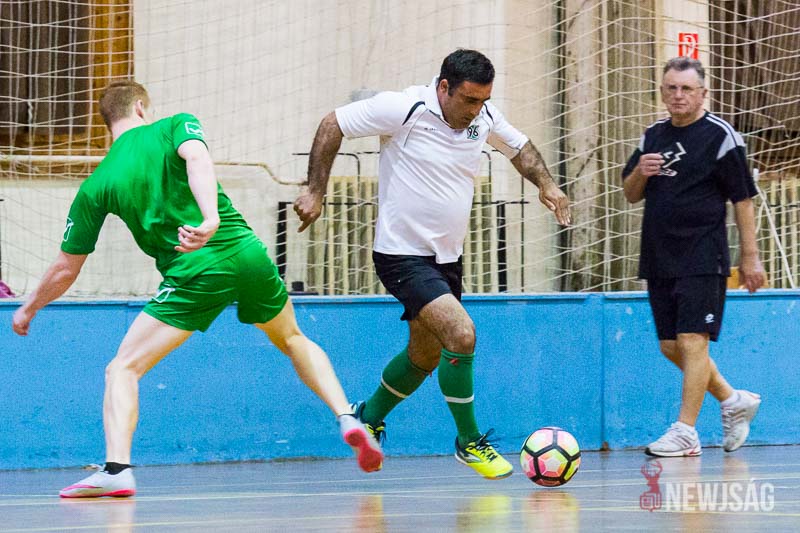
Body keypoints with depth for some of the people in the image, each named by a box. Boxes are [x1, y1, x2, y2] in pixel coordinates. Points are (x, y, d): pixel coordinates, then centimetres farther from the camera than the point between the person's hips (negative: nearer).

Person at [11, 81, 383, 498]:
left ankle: (117, 469, -18)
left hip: (195, 274, -2)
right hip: (246, 253, 2)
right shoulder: (175, 126, 10)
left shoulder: (97, 185, 10)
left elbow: (66, 268, 14)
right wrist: (211, 218, -29)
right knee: (293, 340, 30)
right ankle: (347, 418, 17)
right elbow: (196, 157, -15)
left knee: (122, 370, 3)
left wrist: (28, 309, 30)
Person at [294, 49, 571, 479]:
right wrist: (316, 191, -11)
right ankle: (469, 441, -5)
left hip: (447, 257, 8)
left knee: (425, 356, 18)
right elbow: (333, 125, -9)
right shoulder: (403, 109, -19)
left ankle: (368, 419, 42)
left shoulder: (484, 118, -1)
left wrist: (545, 184, 2)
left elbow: (519, 147, 20)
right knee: (461, 334, -22)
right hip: (402, 255, -8)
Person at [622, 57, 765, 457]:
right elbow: (631, 195, 18)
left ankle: (685, 432, -8)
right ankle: (733, 401, 26)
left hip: (703, 259, -7)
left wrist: (750, 258, -9)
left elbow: (743, 200, -6)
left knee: (692, 341, -11)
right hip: (658, 258, 7)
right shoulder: (653, 136, 12)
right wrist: (639, 173, -5)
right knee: (670, 346, 9)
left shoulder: (720, 136, -6)